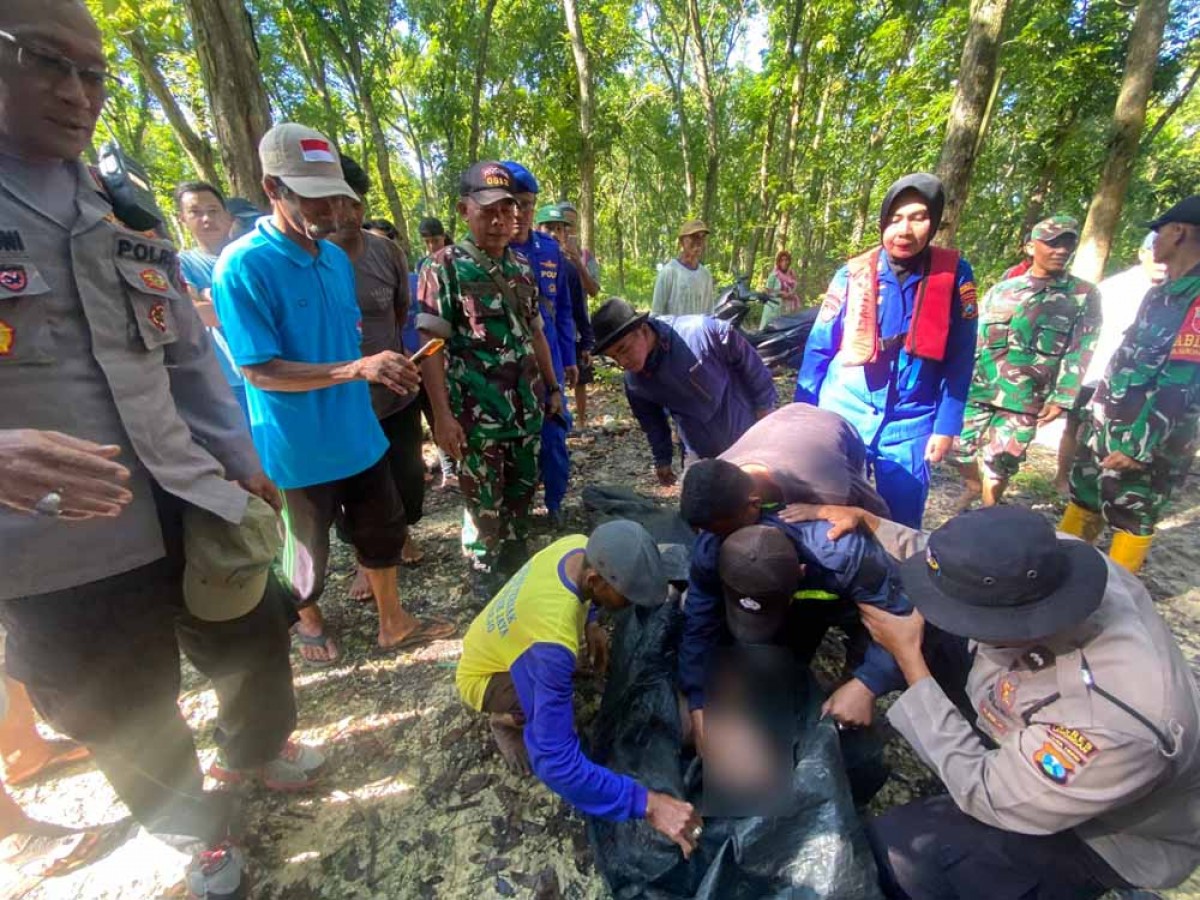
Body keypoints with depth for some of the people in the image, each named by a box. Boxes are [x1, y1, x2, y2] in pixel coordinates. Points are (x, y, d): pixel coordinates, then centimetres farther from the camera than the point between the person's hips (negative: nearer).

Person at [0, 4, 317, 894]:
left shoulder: (128, 218, 10)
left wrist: (241, 458, 10)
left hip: (192, 513, 4)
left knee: (258, 648, 22)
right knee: (132, 732, 17)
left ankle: (256, 750, 55)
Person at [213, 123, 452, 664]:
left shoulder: (336, 257, 5)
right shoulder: (242, 265, -17)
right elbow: (259, 371, -21)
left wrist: (383, 368, -1)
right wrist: (357, 369, -31)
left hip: (357, 432, 6)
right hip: (299, 446, -6)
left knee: (382, 530, 16)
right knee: (308, 547, 15)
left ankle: (393, 623, 36)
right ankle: (309, 621, 44)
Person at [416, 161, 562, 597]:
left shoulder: (521, 266, 10)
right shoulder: (446, 266, -8)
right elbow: (431, 343, -12)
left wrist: (553, 387, 15)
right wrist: (442, 414, -18)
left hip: (527, 406, 6)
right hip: (478, 412, -5)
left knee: (523, 488, 17)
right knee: (484, 501, 7)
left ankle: (517, 560, 39)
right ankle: (485, 576, 28)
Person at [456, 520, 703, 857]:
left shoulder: (582, 547, -22)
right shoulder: (553, 643, -43)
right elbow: (556, 761, -40)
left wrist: (590, 622, -12)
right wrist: (647, 803, -37)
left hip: (498, 638, 7)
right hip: (480, 675, -7)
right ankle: (507, 719, 1)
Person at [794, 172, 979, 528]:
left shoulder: (954, 275, -2)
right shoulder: (853, 274, -4)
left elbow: (959, 359, 2)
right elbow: (818, 349, 0)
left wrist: (947, 426, -3)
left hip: (911, 424, 1)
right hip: (842, 414, 0)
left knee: (902, 527, 10)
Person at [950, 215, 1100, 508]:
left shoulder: (1084, 295, 4)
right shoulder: (1001, 290, 9)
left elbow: (1080, 354, 0)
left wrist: (1062, 398, -7)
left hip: (1024, 400, -2)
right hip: (977, 390, 2)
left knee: (998, 464, 1)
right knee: (959, 448, 8)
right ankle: (974, 485, 38)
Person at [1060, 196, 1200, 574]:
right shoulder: (1162, 292, 13)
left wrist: (1141, 444, -24)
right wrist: (1093, 401, 21)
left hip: (1144, 438, -9)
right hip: (1104, 425, 9)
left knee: (1132, 521, 5)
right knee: (1082, 504, 16)